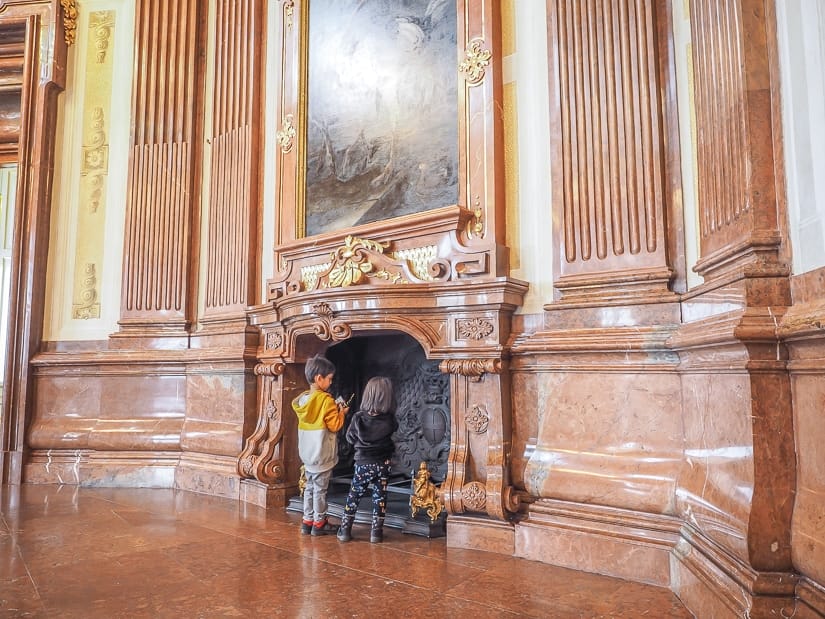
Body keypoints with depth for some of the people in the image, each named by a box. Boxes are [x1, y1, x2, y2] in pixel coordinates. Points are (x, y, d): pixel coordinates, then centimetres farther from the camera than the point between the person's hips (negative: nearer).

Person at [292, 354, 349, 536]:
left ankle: (307, 521, 21)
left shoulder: (302, 399, 5)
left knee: (310, 487, 15)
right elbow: (334, 425, -17)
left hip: (307, 453, 7)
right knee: (320, 489, 3)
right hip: (322, 454, -7)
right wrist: (341, 413, -1)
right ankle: (319, 523, 12)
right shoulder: (326, 400, -19)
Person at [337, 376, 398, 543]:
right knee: (380, 496, 11)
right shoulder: (389, 419, -11)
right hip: (383, 463, 1)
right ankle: (376, 531, 14)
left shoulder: (358, 418, -14)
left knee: (354, 495, 12)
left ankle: (345, 529, 16)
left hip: (363, 463, -1)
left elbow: (350, 439, -2)